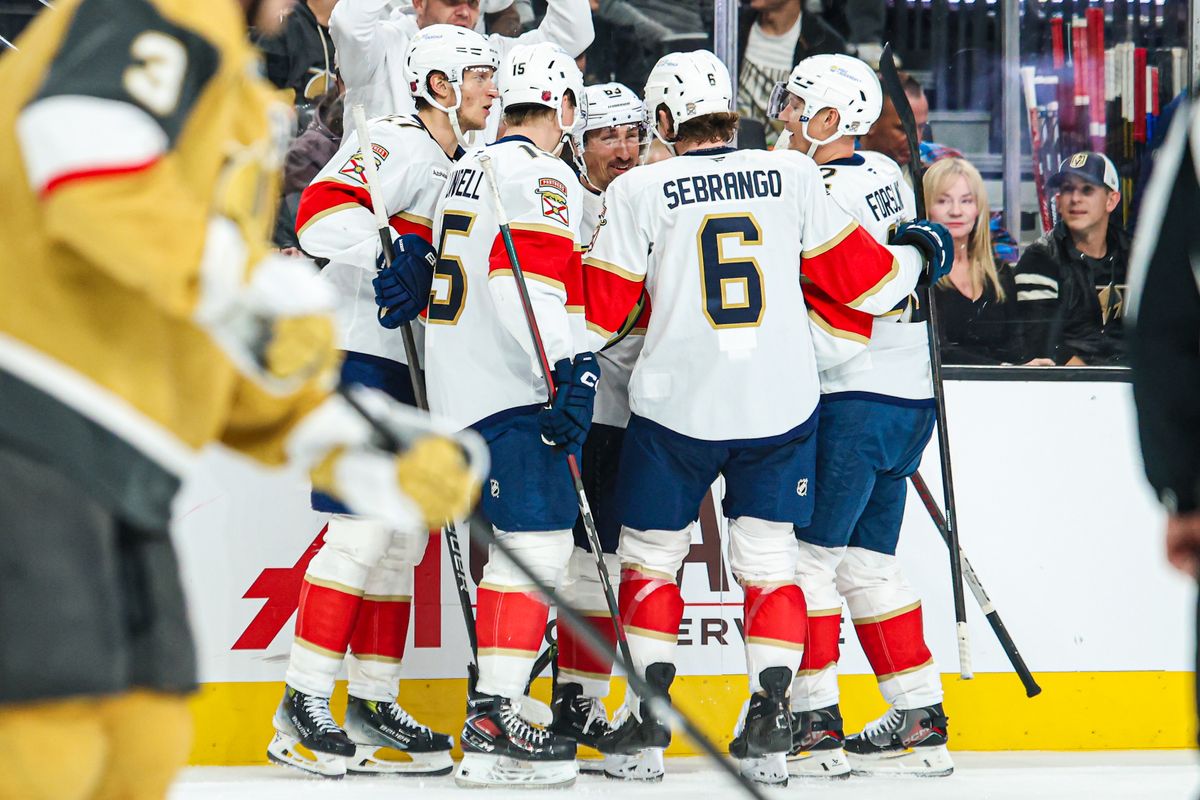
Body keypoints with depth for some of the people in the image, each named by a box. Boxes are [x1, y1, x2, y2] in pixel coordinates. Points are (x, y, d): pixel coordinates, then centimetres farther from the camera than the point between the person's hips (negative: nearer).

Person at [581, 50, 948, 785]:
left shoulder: (640, 190, -2)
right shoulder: (792, 176, 1)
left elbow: (602, 307, -1)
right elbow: (863, 277, 4)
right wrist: (919, 256, 23)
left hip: (675, 405, -2)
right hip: (780, 404, 2)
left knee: (650, 556, 12)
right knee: (769, 560, 11)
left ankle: (647, 723, 6)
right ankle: (770, 726, 2)